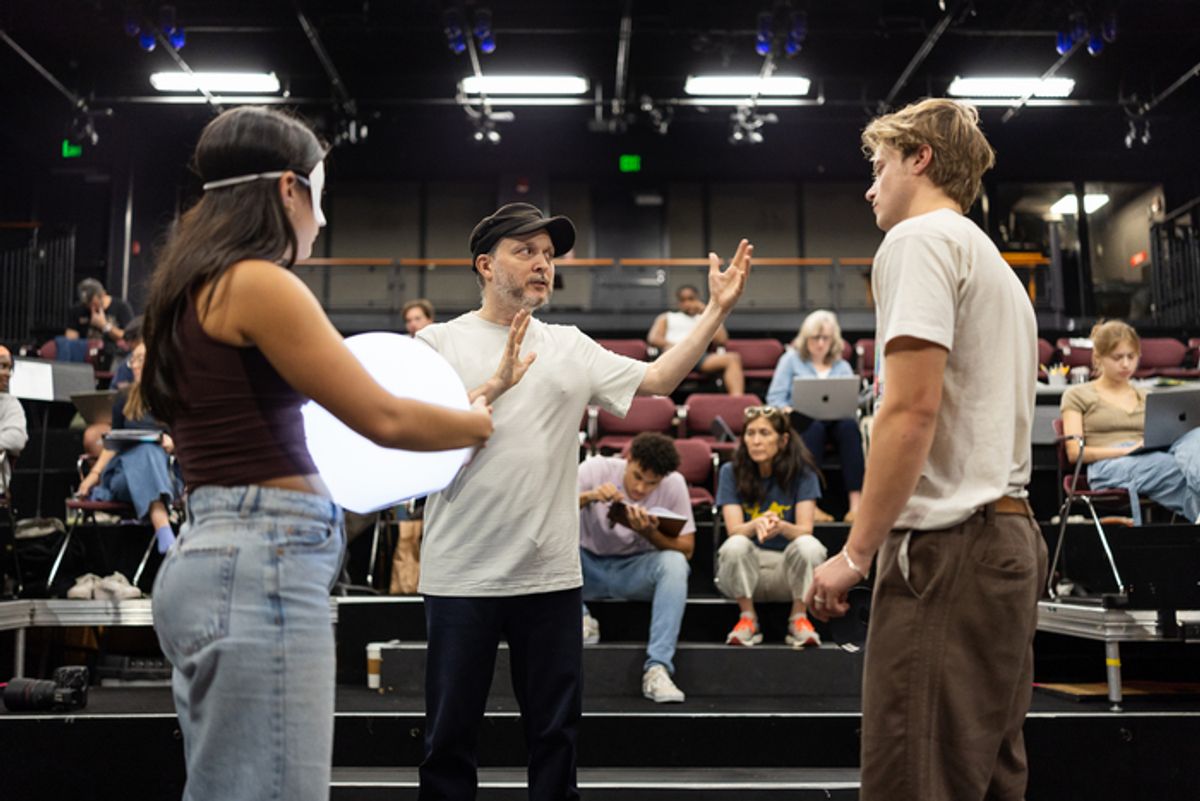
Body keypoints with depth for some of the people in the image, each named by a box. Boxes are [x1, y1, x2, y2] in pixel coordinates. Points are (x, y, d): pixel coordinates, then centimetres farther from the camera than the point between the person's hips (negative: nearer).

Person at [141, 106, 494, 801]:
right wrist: (491, 422, 4)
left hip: (215, 556, 10)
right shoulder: (258, 282, -12)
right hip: (262, 564, -10)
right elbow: (384, 420, -12)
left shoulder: (193, 288, 16)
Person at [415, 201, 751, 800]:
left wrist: (717, 310, -3)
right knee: (450, 734, 8)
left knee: (555, 732, 14)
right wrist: (495, 387, -19)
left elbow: (658, 379, 4)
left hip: (551, 575, 3)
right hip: (462, 575, -3)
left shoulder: (570, 347, 10)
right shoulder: (439, 342, 0)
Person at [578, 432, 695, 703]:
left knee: (674, 563, -32)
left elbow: (686, 550, -9)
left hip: (635, 572, 0)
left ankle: (657, 668, -33)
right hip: (589, 568, 0)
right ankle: (580, 620, -18)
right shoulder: (596, 468, -12)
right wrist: (588, 497, -36)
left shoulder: (674, 484, -10)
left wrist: (649, 533, -27)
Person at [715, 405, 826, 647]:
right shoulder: (731, 472, -3)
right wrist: (757, 524, -39)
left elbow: (805, 529, -14)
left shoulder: (802, 472, -4)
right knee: (736, 545, -32)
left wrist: (780, 526, -38)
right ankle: (748, 618, -12)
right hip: (745, 568, 0)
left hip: (788, 567, 0)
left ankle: (799, 617, -11)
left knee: (809, 545, -31)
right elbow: (734, 529, -14)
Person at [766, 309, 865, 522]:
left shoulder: (843, 366, 21)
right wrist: (789, 411, -18)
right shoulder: (791, 359, 14)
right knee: (814, 426, -37)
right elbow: (775, 397, 3)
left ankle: (856, 502, -42)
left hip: (836, 421, 2)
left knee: (849, 425, -33)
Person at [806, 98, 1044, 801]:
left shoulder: (920, 239, -6)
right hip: (1012, 535, 10)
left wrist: (856, 553, -14)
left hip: (947, 542, -10)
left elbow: (911, 409, -17)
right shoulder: (997, 265, 24)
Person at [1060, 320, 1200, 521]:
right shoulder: (1078, 395, 16)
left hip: (1154, 462, 4)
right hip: (1109, 468, -4)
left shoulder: (1148, 398, 32)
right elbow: (1074, 452, 3)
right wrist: (1127, 449, -13)